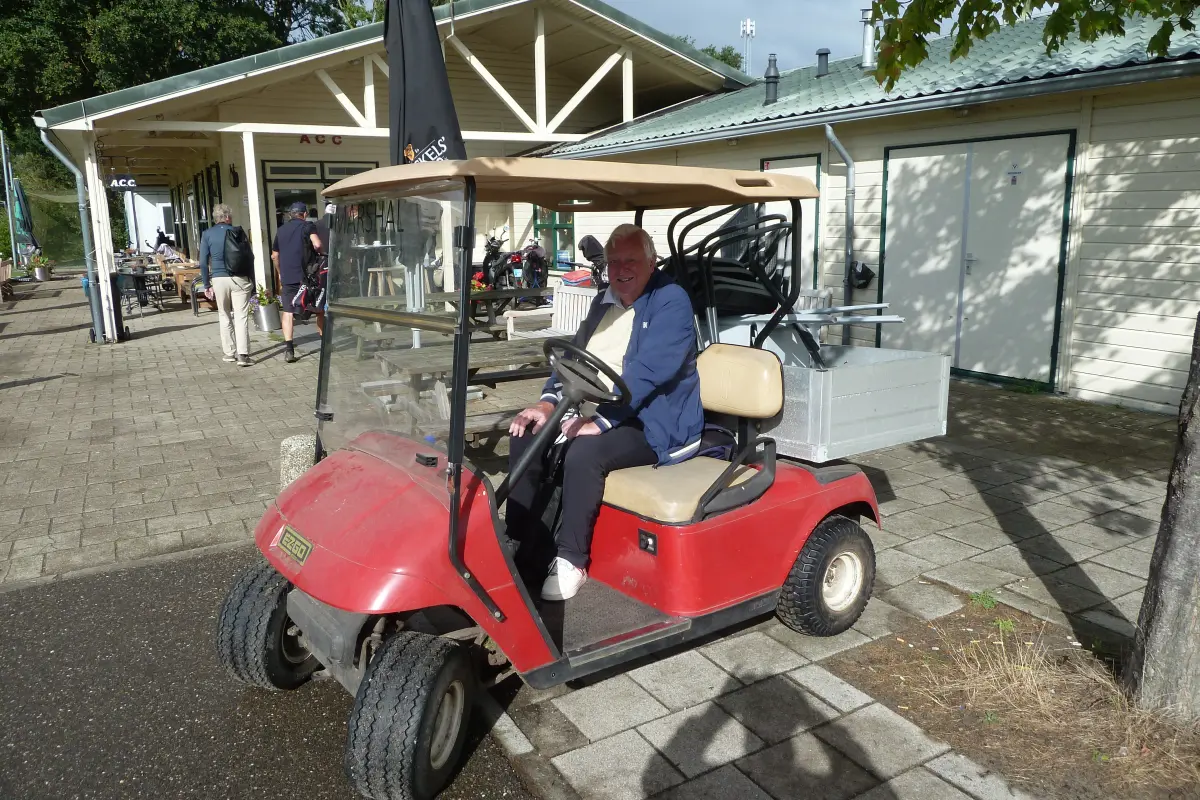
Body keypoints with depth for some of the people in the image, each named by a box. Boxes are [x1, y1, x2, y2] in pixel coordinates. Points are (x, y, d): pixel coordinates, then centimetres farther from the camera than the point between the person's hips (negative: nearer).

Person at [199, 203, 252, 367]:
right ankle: (242, 354, -11)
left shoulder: (207, 234, 3)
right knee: (241, 316, -3)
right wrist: (251, 281, 13)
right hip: (239, 278, -1)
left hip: (219, 279, 1)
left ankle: (230, 352, 19)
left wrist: (206, 285, 8)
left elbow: (203, 263, 2)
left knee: (224, 316, 14)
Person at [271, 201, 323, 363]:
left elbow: (274, 256, 21)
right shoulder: (308, 226, 0)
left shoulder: (281, 230, 16)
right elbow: (317, 245, -17)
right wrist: (319, 252, 4)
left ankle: (288, 348, -11)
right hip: (306, 275, -3)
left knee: (287, 311, 1)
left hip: (287, 277, 3)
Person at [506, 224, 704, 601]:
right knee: (525, 438, -8)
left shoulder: (671, 301, -9)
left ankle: (571, 561, -15)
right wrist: (547, 402, -6)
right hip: (593, 415, 8)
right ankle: (523, 543, -3)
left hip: (653, 424, -8)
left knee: (583, 453, -32)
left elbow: (646, 372, -22)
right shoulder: (604, 302, 15)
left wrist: (600, 420, -30)